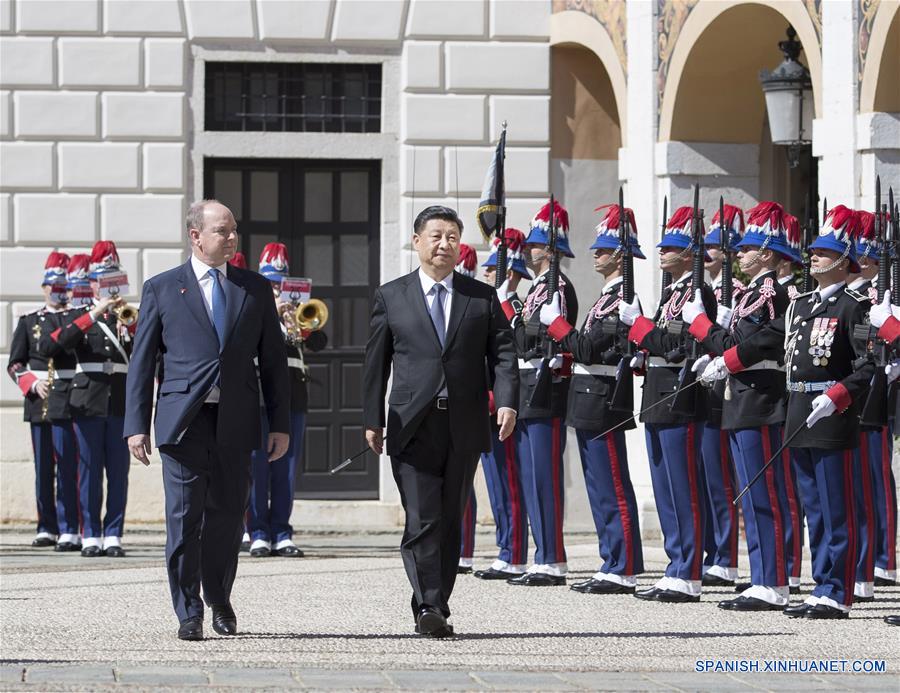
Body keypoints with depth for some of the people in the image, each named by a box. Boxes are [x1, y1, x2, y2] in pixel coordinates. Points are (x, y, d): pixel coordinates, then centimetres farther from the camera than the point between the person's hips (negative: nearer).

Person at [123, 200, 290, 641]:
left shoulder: (256, 289, 12)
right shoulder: (161, 289, 6)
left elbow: (273, 360, 12)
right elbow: (142, 362, 4)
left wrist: (280, 424, 6)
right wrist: (136, 425, -3)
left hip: (235, 422, 2)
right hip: (184, 419, -2)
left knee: (228, 515, 7)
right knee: (184, 517, -4)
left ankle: (219, 599, 27)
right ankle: (188, 613, 3)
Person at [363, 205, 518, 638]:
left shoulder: (482, 297, 11)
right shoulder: (391, 297, 8)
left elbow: (503, 353, 5)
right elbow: (376, 361, 8)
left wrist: (507, 401, -11)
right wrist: (373, 419, 4)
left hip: (465, 428, 2)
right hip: (413, 426, -2)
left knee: (450, 522, 6)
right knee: (422, 522, -12)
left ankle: (437, 607, 13)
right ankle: (428, 607, -15)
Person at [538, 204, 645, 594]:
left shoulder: (622, 298, -14)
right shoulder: (609, 295, 17)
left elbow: (588, 347, -20)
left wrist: (554, 322, -13)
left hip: (602, 402, -10)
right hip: (590, 403, 10)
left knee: (613, 489, -8)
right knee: (600, 488, 12)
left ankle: (623, 573, -6)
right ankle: (613, 566, 15)